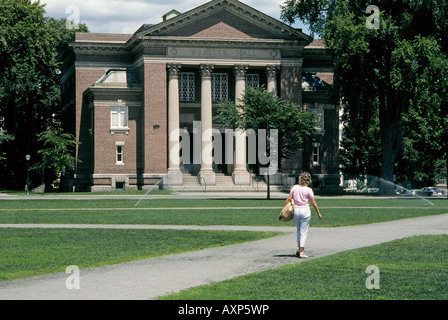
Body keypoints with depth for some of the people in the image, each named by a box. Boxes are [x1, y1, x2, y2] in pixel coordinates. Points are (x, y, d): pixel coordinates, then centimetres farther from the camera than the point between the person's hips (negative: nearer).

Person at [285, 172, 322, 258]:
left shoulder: (295, 187, 0)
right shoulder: (308, 190, -8)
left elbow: (288, 199, 0)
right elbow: (313, 203, -4)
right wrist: (319, 213, 7)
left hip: (295, 210, 3)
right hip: (305, 210, -3)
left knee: (299, 230, 22)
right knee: (304, 232, 3)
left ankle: (298, 247, 9)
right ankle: (302, 252, 2)